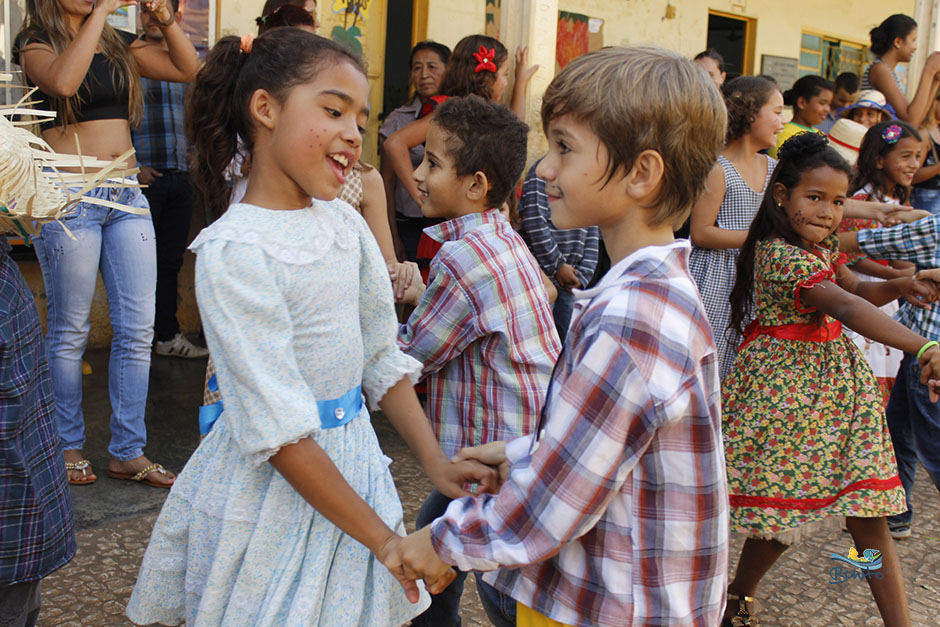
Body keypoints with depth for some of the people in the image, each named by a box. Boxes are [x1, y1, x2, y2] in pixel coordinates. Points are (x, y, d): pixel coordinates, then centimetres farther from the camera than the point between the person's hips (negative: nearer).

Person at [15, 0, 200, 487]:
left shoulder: (119, 44, 14)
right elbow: (63, 82, -23)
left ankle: (128, 452, 12)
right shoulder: (36, 44, 0)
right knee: (69, 331, 3)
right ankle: (68, 446, 19)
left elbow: (189, 70, 13)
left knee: (138, 329, 3)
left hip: (127, 194, 5)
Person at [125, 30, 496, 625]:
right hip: (272, 486, -6)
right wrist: (385, 541, -21)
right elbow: (280, 430, -23)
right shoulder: (234, 250, -21)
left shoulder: (345, 223, 1)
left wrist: (436, 461, -3)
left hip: (351, 460, 7)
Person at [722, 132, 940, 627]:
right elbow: (845, 308, -34)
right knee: (784, 512, 3)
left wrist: (898, 286, -2)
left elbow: (859, 290, 22)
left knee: (868, 516, 5)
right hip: (786, 386, -8)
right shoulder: (779, 254, -22)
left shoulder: (822, 248, 7)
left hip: (834, 378, 8)